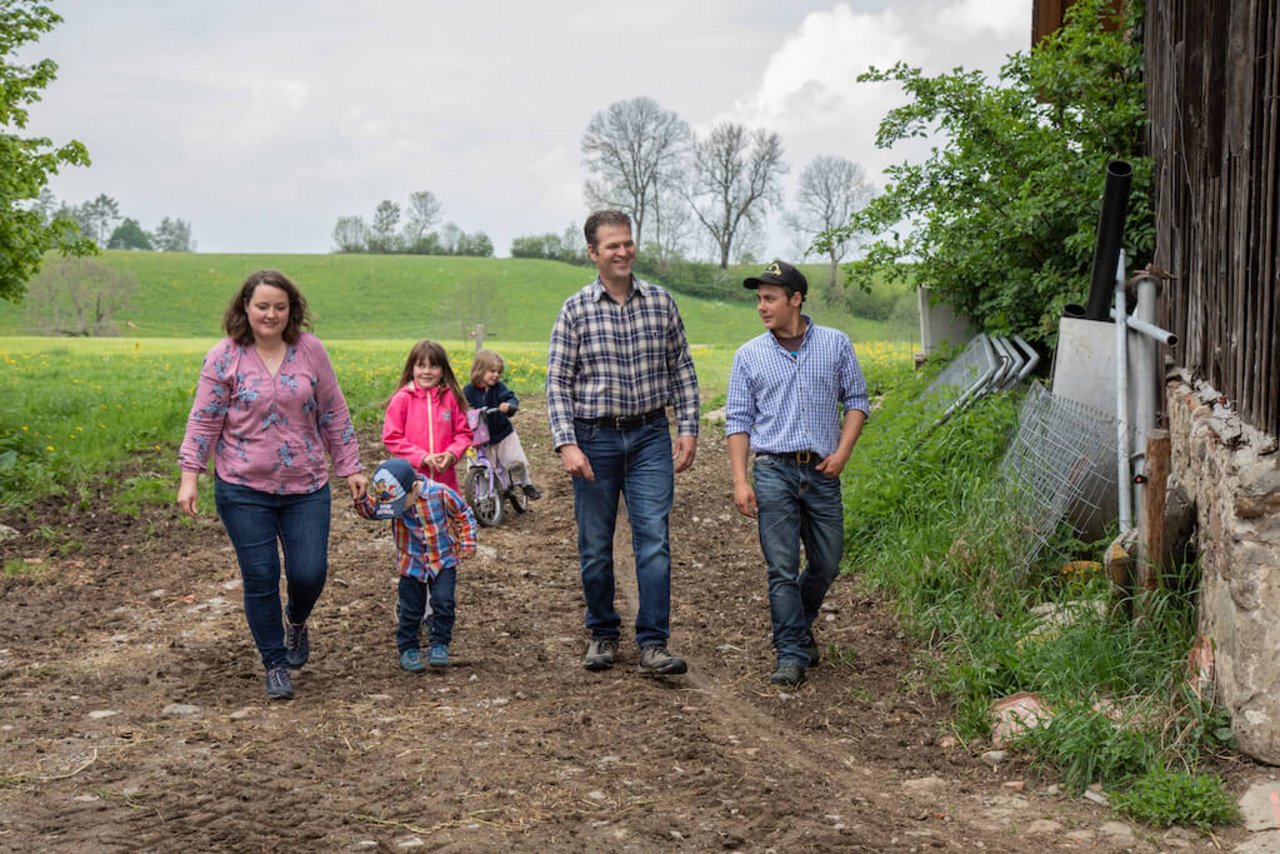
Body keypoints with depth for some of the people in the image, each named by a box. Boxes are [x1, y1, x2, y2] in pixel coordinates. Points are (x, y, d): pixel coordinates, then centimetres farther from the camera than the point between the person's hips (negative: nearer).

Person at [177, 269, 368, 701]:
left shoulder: (310, 350, 1)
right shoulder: (224, 357, -4)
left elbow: (333, 415, 7)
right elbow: (204, 421, -3)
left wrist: (351, 467, 6)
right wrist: (189, 475, -10)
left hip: (306, 487, 2)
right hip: (244, 489, -1)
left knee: (309, 573, -1)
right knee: (260, 577, 1)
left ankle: (296, 619, 35)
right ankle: (275, 665, 18)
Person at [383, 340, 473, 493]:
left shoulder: (450, 398, 3)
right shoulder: (402, 399, -3)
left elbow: (463, 433, 9)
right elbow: (391, 438, -4)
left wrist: (451, 454, -11)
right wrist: (422, 457, -13)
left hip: (445, 479, 2)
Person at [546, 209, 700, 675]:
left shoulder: (661, 301, 4)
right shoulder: (575, 310, -2)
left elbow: (682, 370, 10)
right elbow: (558, 382, -3)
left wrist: (688, 428, 2)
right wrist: (566, 444, -13)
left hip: (650, 436, 1)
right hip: (594, 437, -1)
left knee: (654, 539, -7)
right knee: (595, 545, 7)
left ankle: (653, 645, -5)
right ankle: (602, 634, 24)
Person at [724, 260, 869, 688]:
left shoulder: (836, 344, 6)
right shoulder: (749, 356, 5)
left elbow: (855, 399, 10)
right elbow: (738, 420, 4)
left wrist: (843, 451, -5)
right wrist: (740, 481, -4)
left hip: (822, 472, 1)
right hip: (774, 472, -1)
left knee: (826, 564, 9)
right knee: (782, 568, -5)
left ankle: (799, 626, 35)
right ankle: (792, 654, 1)